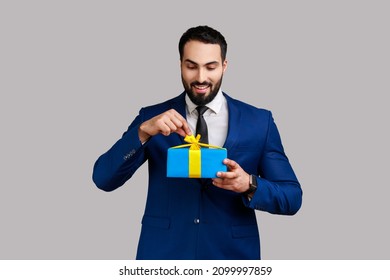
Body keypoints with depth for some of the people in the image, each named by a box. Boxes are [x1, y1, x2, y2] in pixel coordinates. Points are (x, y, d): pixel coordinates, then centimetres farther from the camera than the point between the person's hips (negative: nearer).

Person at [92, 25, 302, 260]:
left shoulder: (260, 121, -3)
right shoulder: (152, 117, -2)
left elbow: (293, 197, -3)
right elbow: (103, 179, -9)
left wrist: (249, 185, -22)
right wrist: (143, 132, -23)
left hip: (233, 254, 0)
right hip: (164, 253, 0)